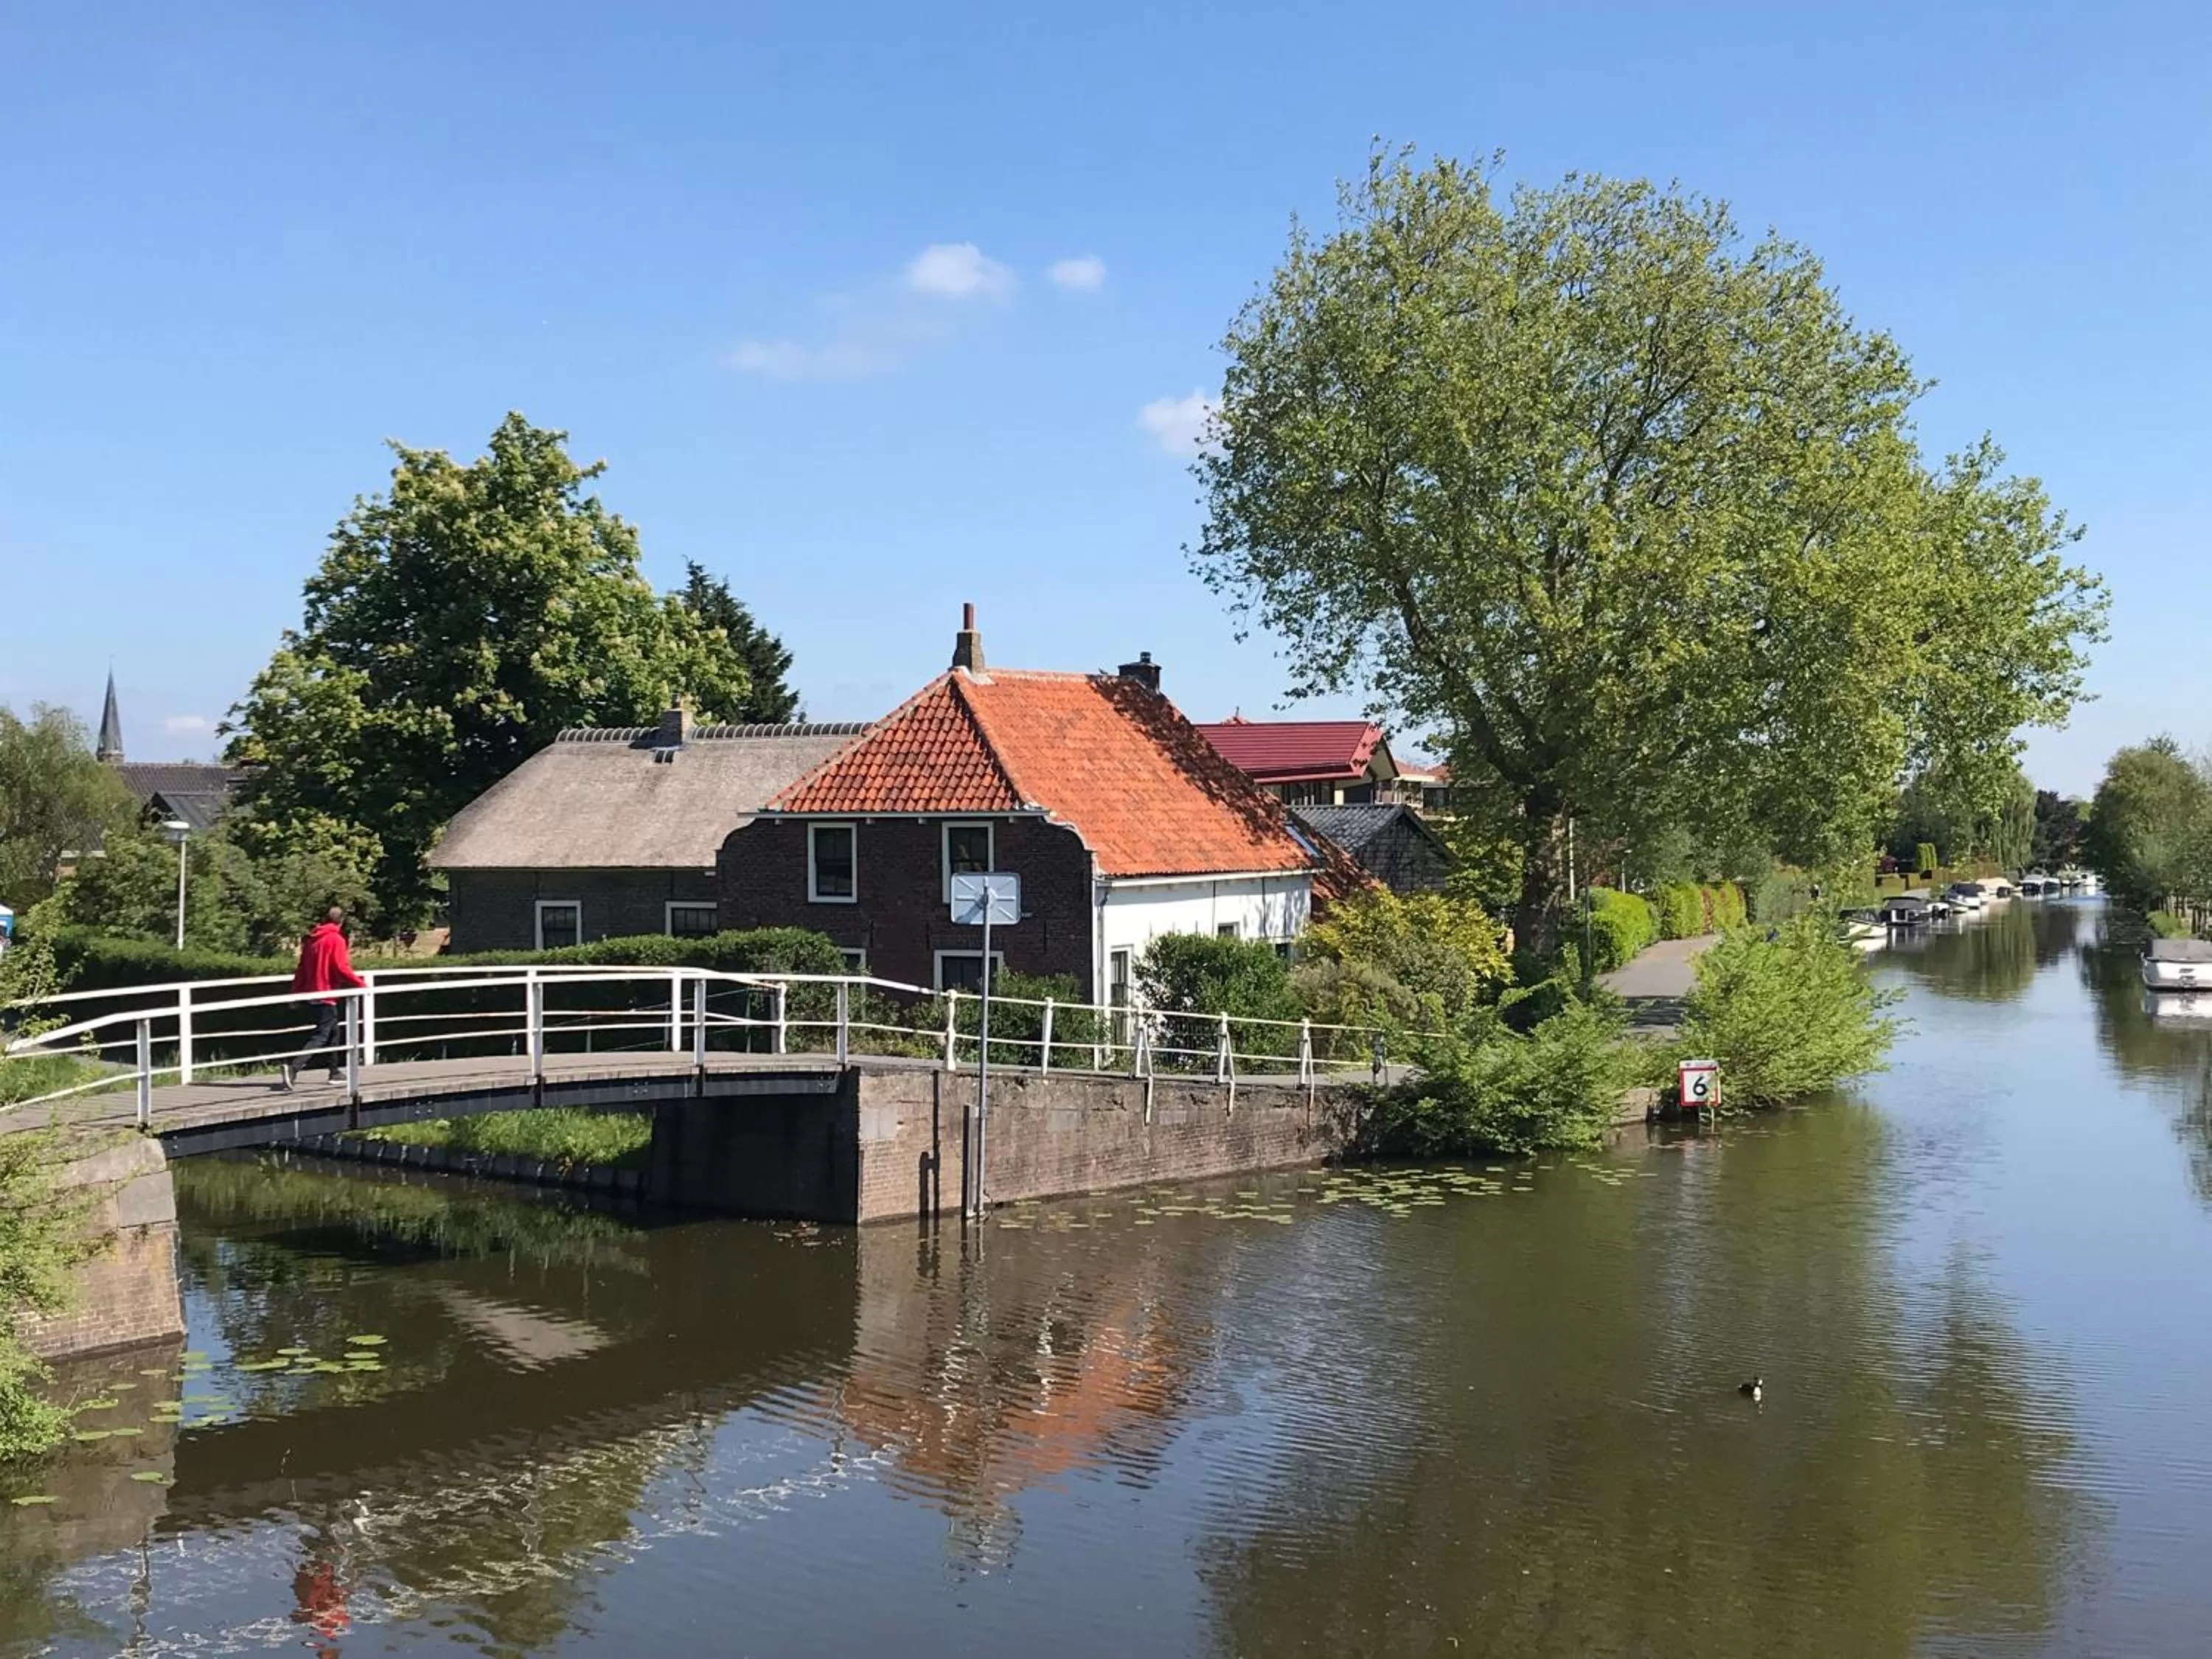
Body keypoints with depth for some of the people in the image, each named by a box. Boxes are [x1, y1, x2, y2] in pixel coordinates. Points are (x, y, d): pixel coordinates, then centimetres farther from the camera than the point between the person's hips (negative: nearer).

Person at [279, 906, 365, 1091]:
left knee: (333, 1031, 20)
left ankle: (335, 1073, 24)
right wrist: (361, 983, -6)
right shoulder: (336, 940, -11)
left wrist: (296, 992, 14)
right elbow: (341, 968, -16)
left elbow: (302, 968, 11)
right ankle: (293, 1066, -26)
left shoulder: (311, 939, 10)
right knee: (322, 1035, -9)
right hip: (328, 993, -8)